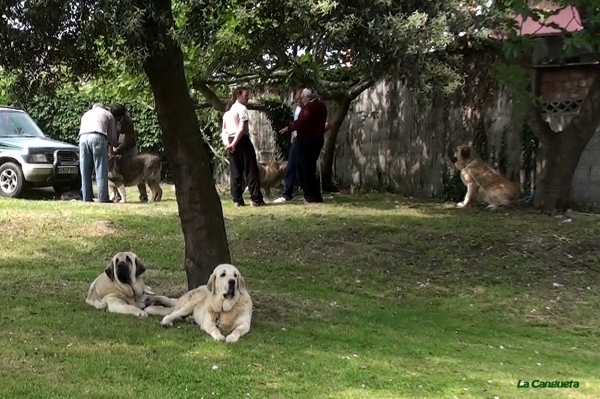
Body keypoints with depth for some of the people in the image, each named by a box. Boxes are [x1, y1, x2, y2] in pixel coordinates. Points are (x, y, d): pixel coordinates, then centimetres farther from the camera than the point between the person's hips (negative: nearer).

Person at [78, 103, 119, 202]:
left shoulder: (86, 114, 37)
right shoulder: (108, 114, 26)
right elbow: (113, 137, 20)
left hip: (83, 138, 4)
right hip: (98, 138, -4)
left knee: (85, 171, 7)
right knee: (101, 171, -4)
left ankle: (87, 197, 6)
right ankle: (103, 198, -8)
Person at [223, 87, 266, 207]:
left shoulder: (228, 111, 18)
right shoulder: (242, 108, -7)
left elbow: (224, 130, 11)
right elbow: (241, 128, -18)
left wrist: (227, 143, 0)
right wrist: (234, 143, -18)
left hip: (231, 142, 8)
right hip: (242, 141, -8)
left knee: (235, 172, 8)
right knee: (251, 170, -5)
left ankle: (237, 200, 6)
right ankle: (256, 199, -7)